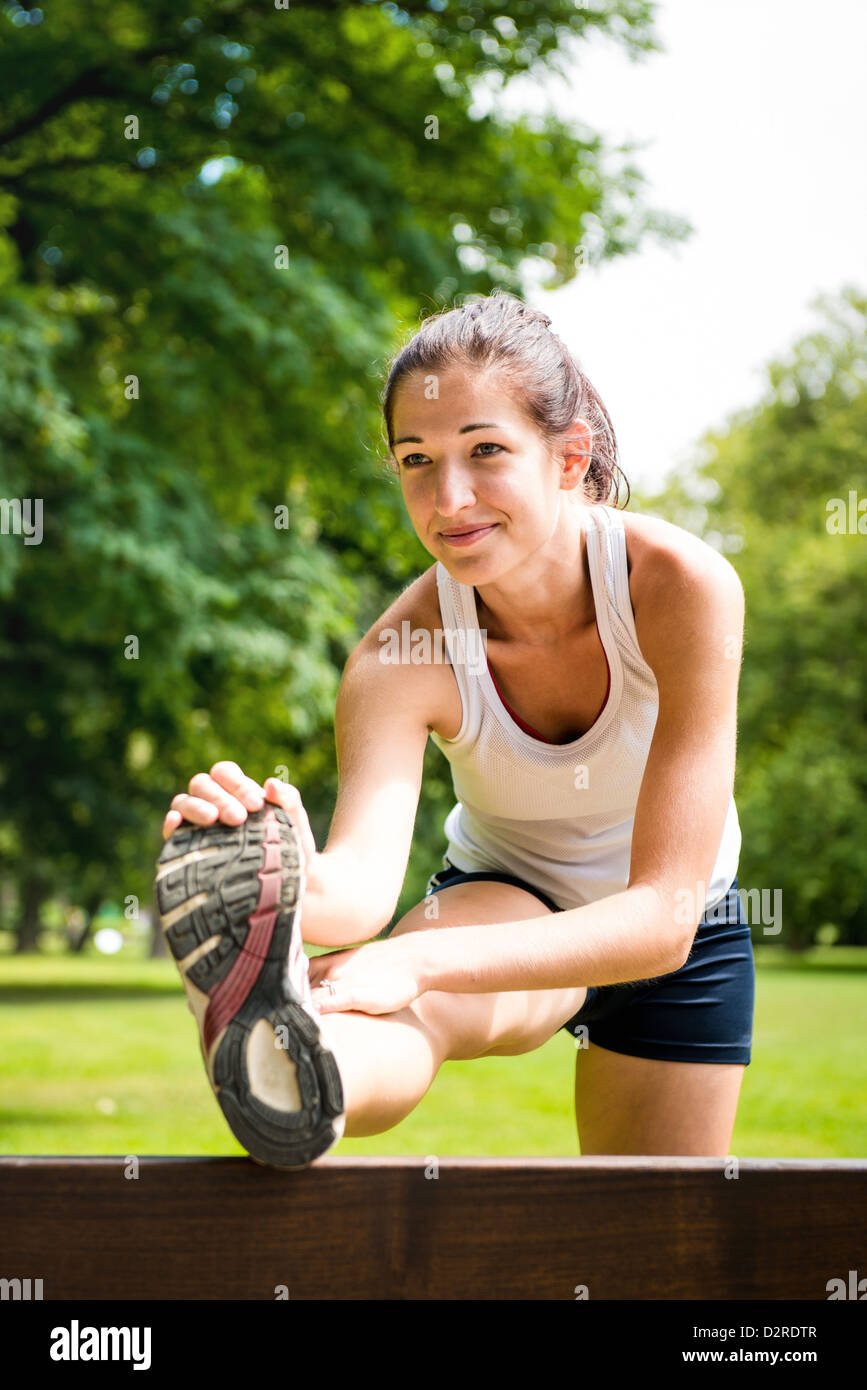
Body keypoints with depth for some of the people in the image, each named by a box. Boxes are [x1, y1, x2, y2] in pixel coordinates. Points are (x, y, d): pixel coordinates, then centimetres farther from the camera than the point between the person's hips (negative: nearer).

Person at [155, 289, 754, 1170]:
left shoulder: (686, 585, -33)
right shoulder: (398, 655, -28)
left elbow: (662, 915, -38)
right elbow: (364, 879, -43)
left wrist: (422, 961, -52)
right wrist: (289, 887, -68)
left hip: (676, 939, 2)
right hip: (508, 896, -1)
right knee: (424, 1000, -37)